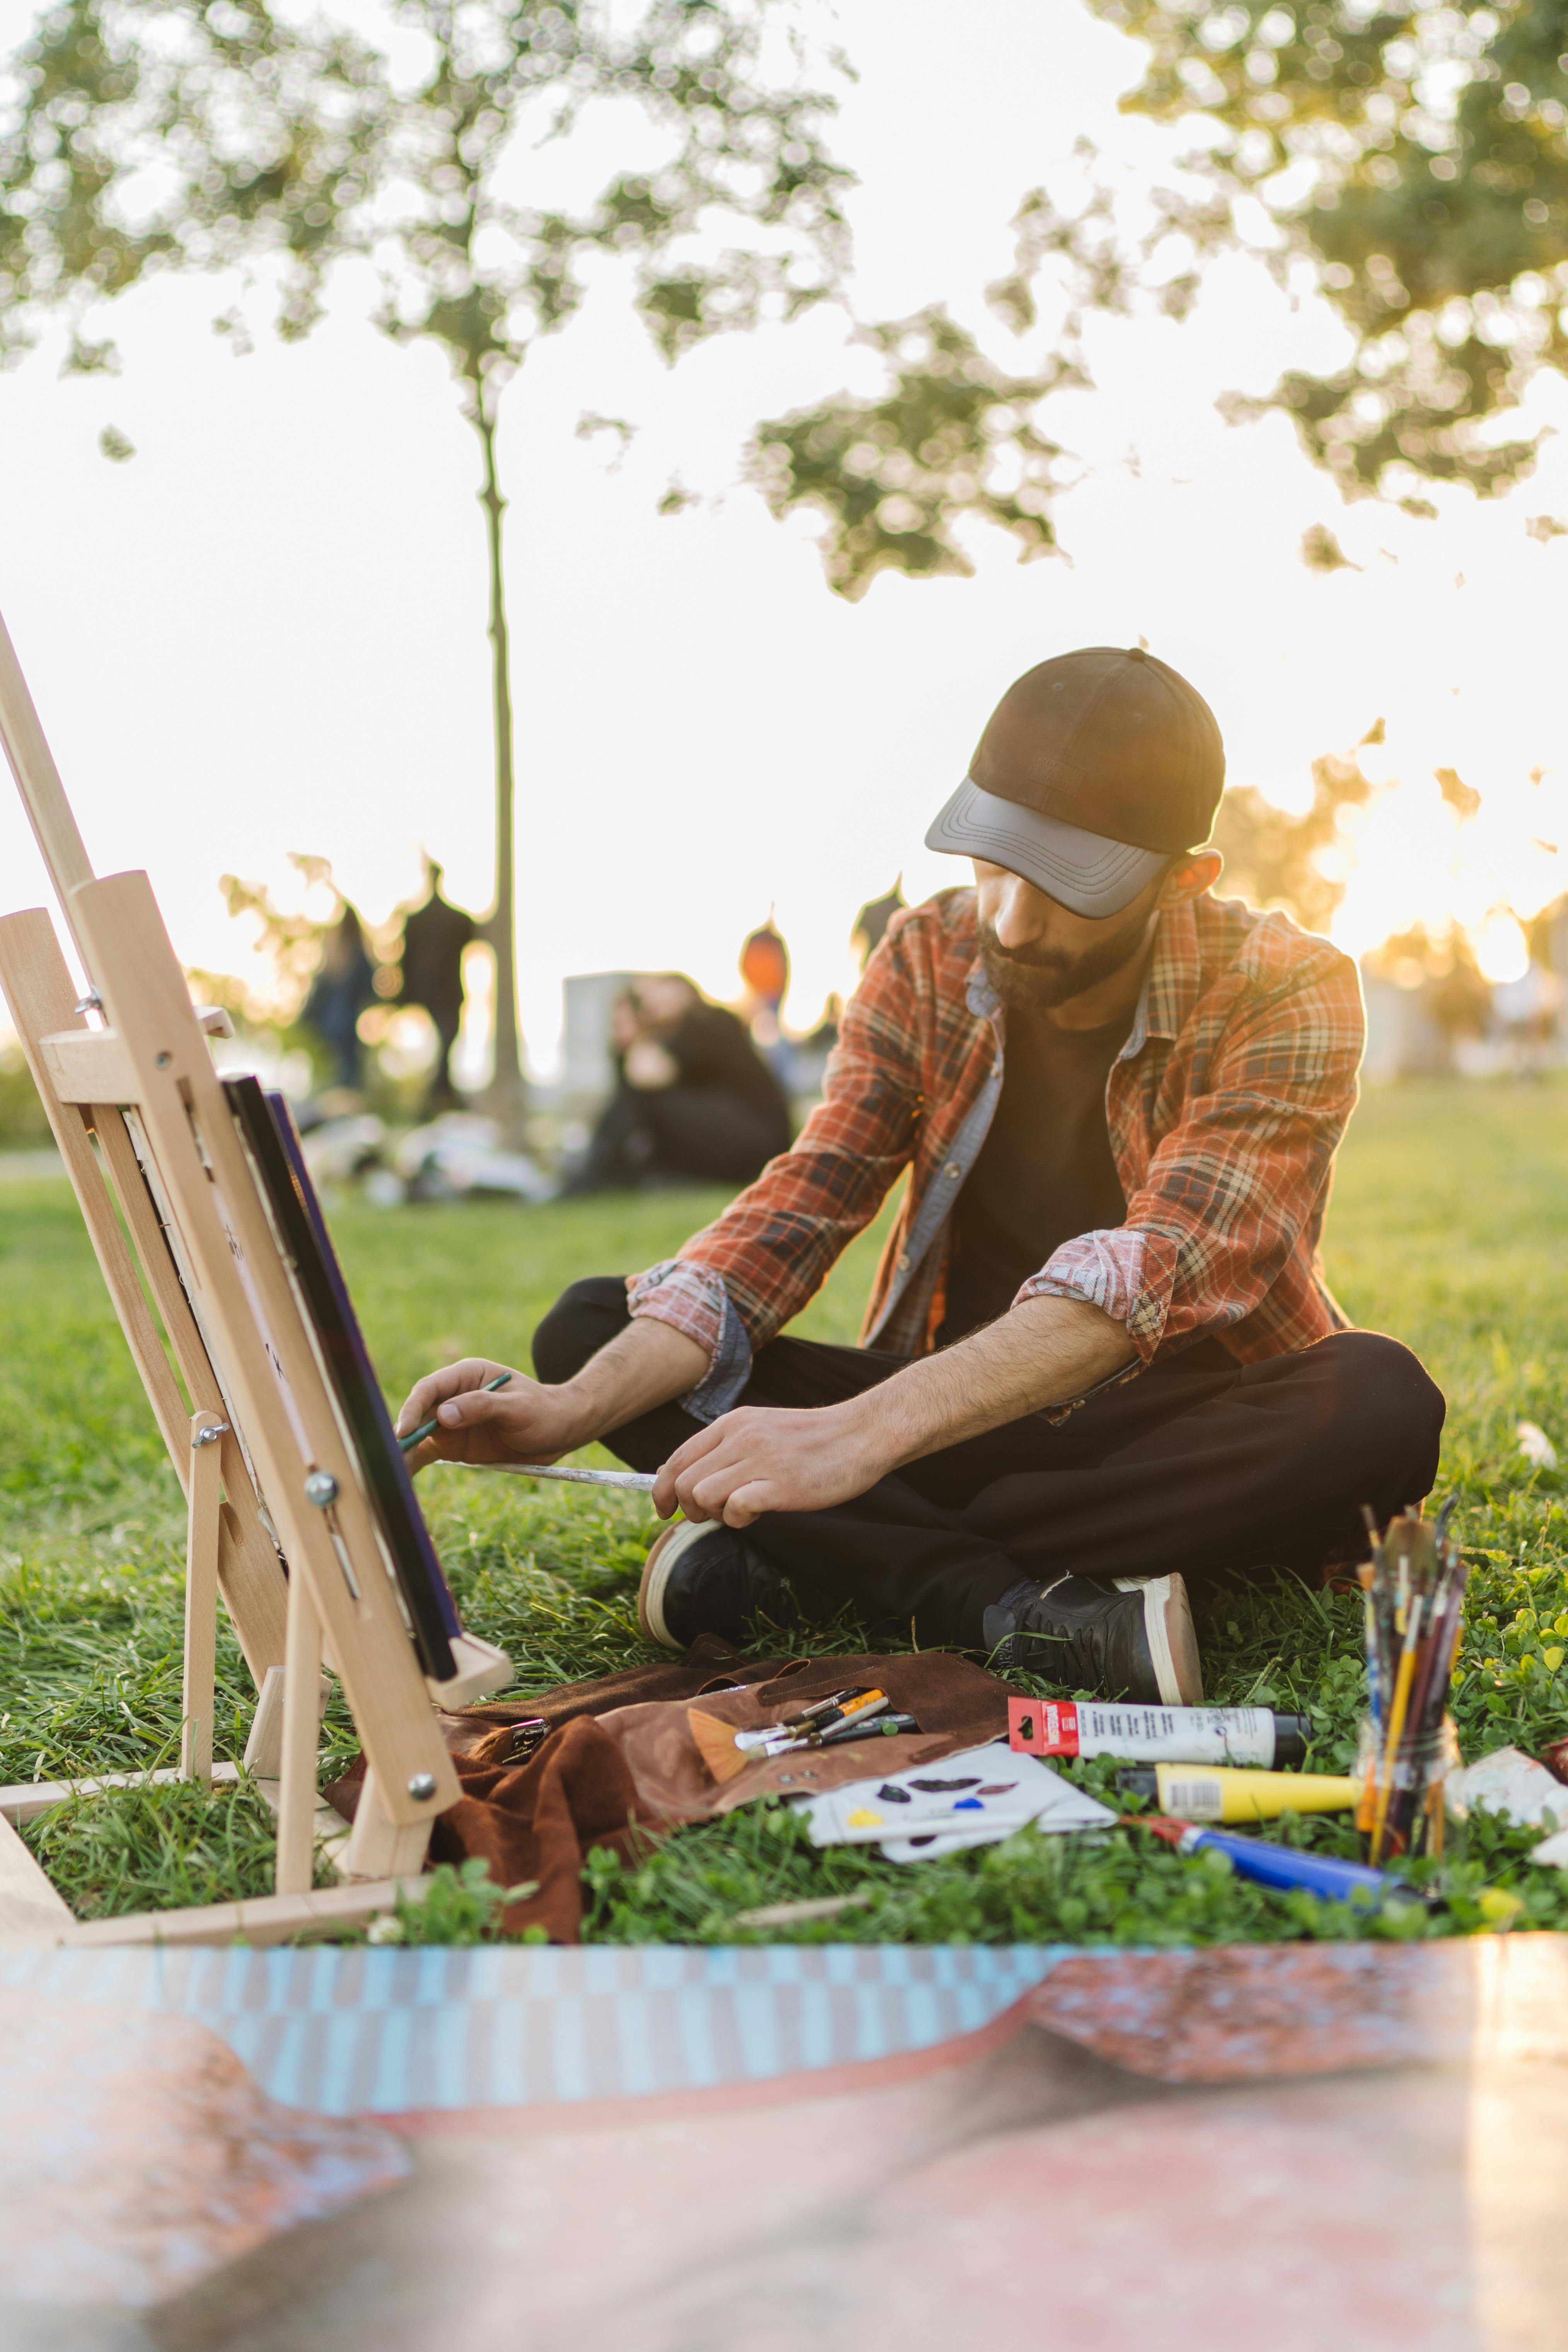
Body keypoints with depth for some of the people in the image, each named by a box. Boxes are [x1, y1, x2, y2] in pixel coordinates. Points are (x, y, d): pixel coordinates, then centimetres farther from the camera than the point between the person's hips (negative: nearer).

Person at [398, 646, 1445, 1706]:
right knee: (594, 1328, -13)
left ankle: (809, 1567, -28)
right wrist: (582, 1406, -30)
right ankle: (1013, 1608, -30)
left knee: (1378, 1402, -37)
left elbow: (1148, 1270, -32)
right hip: (964, 1418, 3)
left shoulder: (1287, 997, -17)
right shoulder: (928, 962, -4)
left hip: (1188, 1440, -3)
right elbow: (796, 1213, -13)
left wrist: (859, 1432, -45)